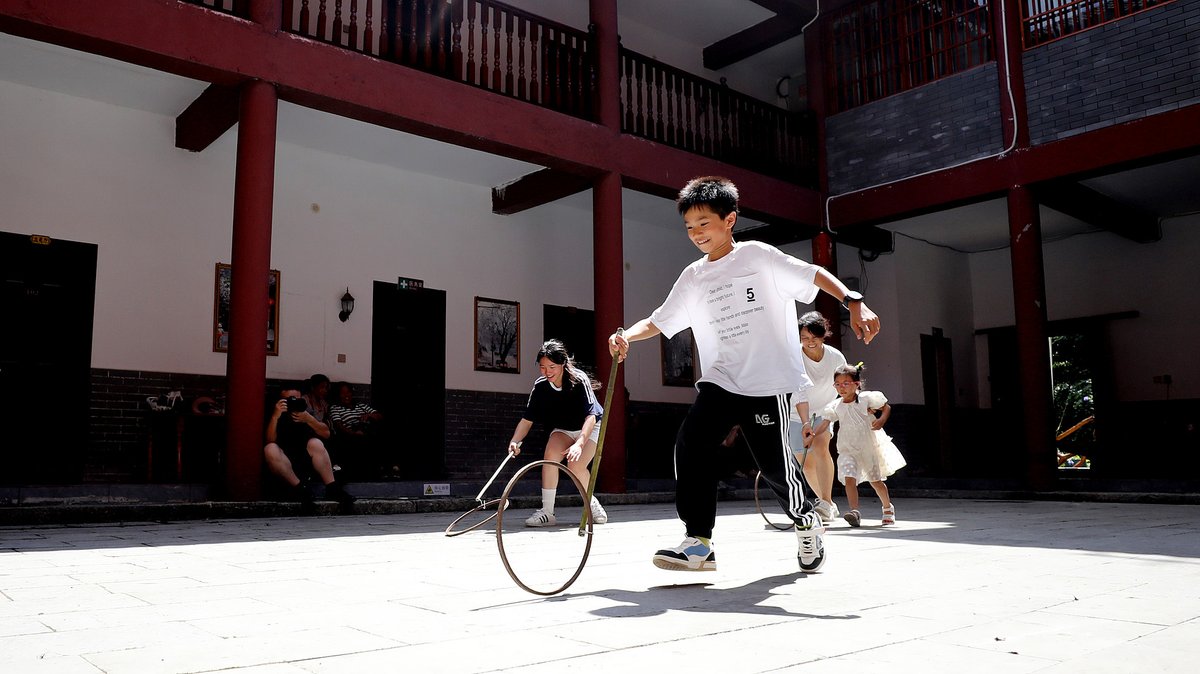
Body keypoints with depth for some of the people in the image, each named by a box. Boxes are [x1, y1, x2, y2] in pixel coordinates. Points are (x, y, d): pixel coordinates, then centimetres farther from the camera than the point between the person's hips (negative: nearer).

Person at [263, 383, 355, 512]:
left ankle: (332, 488, -26)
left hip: (307, 460, 2)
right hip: (284, 465, -2)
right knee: (270, 449, -31)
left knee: (315, 443, -25)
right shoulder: (275, 416, 2)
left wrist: (308, 419, -18)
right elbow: (270, 441, -15)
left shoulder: (306, 413, 12)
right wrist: (275, 416, -27)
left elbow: (326, 434, -1)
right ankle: (300, 488, -29)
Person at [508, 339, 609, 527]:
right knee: (551, 453, -28)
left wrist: (579, 443, -49)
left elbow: (591, 416, -34)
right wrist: (515, 441, -34)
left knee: (575, 467, -26)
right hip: (563, 429, 3)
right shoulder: (540, 386, -17)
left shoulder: (579, 380, -29)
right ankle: (547, 512, -20)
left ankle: (591, 502, 5)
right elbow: (527, 419, -15)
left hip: (589, 428, -3)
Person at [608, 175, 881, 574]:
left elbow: (814, 274, -3)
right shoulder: (693, 277, 12)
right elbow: (658, 321, 13)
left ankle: (806, 522, 29)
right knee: (692, 442, -17)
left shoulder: (758, 256, -1)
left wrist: (854, 302, -17)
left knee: (774, 462, -3)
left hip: (769, 381, -4)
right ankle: (699, 542, -12)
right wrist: (626, 336, -6)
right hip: (720, 380, 4)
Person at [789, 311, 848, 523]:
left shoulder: (836, 358, -13)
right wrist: (805, 422, -43)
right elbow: (798, 392, -32)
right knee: (807, 464, 6)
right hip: (797, 416, 1)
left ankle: (826, 503, -30)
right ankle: (828, 505, 27)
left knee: (820, 447, -29)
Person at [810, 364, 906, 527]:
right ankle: (854, 511, -25)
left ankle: (888, 507, 36)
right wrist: (811, 436, -21)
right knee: (849, 478, -21)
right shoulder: (835, 406, -2)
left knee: (876, 480, 13)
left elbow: (886, 407, 4)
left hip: (869, 446, -1)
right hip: (847, 449, 1)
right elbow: (824, 425, -5)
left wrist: (881, 420, -15)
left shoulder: (866, 398, -7)